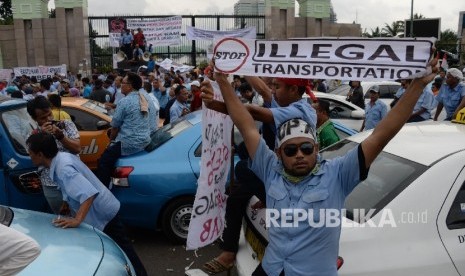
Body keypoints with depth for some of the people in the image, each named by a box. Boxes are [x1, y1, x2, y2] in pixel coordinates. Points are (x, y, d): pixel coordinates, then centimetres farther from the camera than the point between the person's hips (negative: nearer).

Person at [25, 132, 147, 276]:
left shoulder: (63, 168, -29)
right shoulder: (63, 156, 1)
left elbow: (89, 193, -40)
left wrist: (77, 220, -38)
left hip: (102, 214, -10)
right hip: (103, 209, 10)